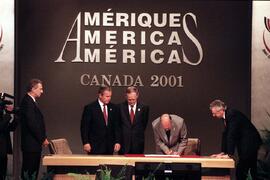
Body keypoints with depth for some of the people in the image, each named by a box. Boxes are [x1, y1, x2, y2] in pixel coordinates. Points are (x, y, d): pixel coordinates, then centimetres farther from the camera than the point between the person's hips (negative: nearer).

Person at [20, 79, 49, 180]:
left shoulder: (31, 101, 16)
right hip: (31, 144, -10)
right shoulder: (27, 102, -15)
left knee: (33, 171, 10)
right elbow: (31, 123, -20)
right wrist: (43, 139, -13)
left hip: (34, 144, 10)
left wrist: (43, 138, 11)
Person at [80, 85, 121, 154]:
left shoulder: (113, 108, 9)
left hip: (109, 146, 4)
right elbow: (84, 127, -4)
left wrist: (117, 141, 2)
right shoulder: (90, 108, -4)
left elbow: (116, 126, 10)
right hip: (95, 146, -4)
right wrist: (86, 143, -11)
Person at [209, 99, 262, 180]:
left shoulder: (232, 114, -20)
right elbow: (225, 134, 11)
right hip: (244, 144, 10)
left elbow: (232, 135, -25)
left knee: (240, 171, -13)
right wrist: (223, 152, 6)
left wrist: (229, 154, -26)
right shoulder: (226, 116, 10)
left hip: (250, 143, -10)